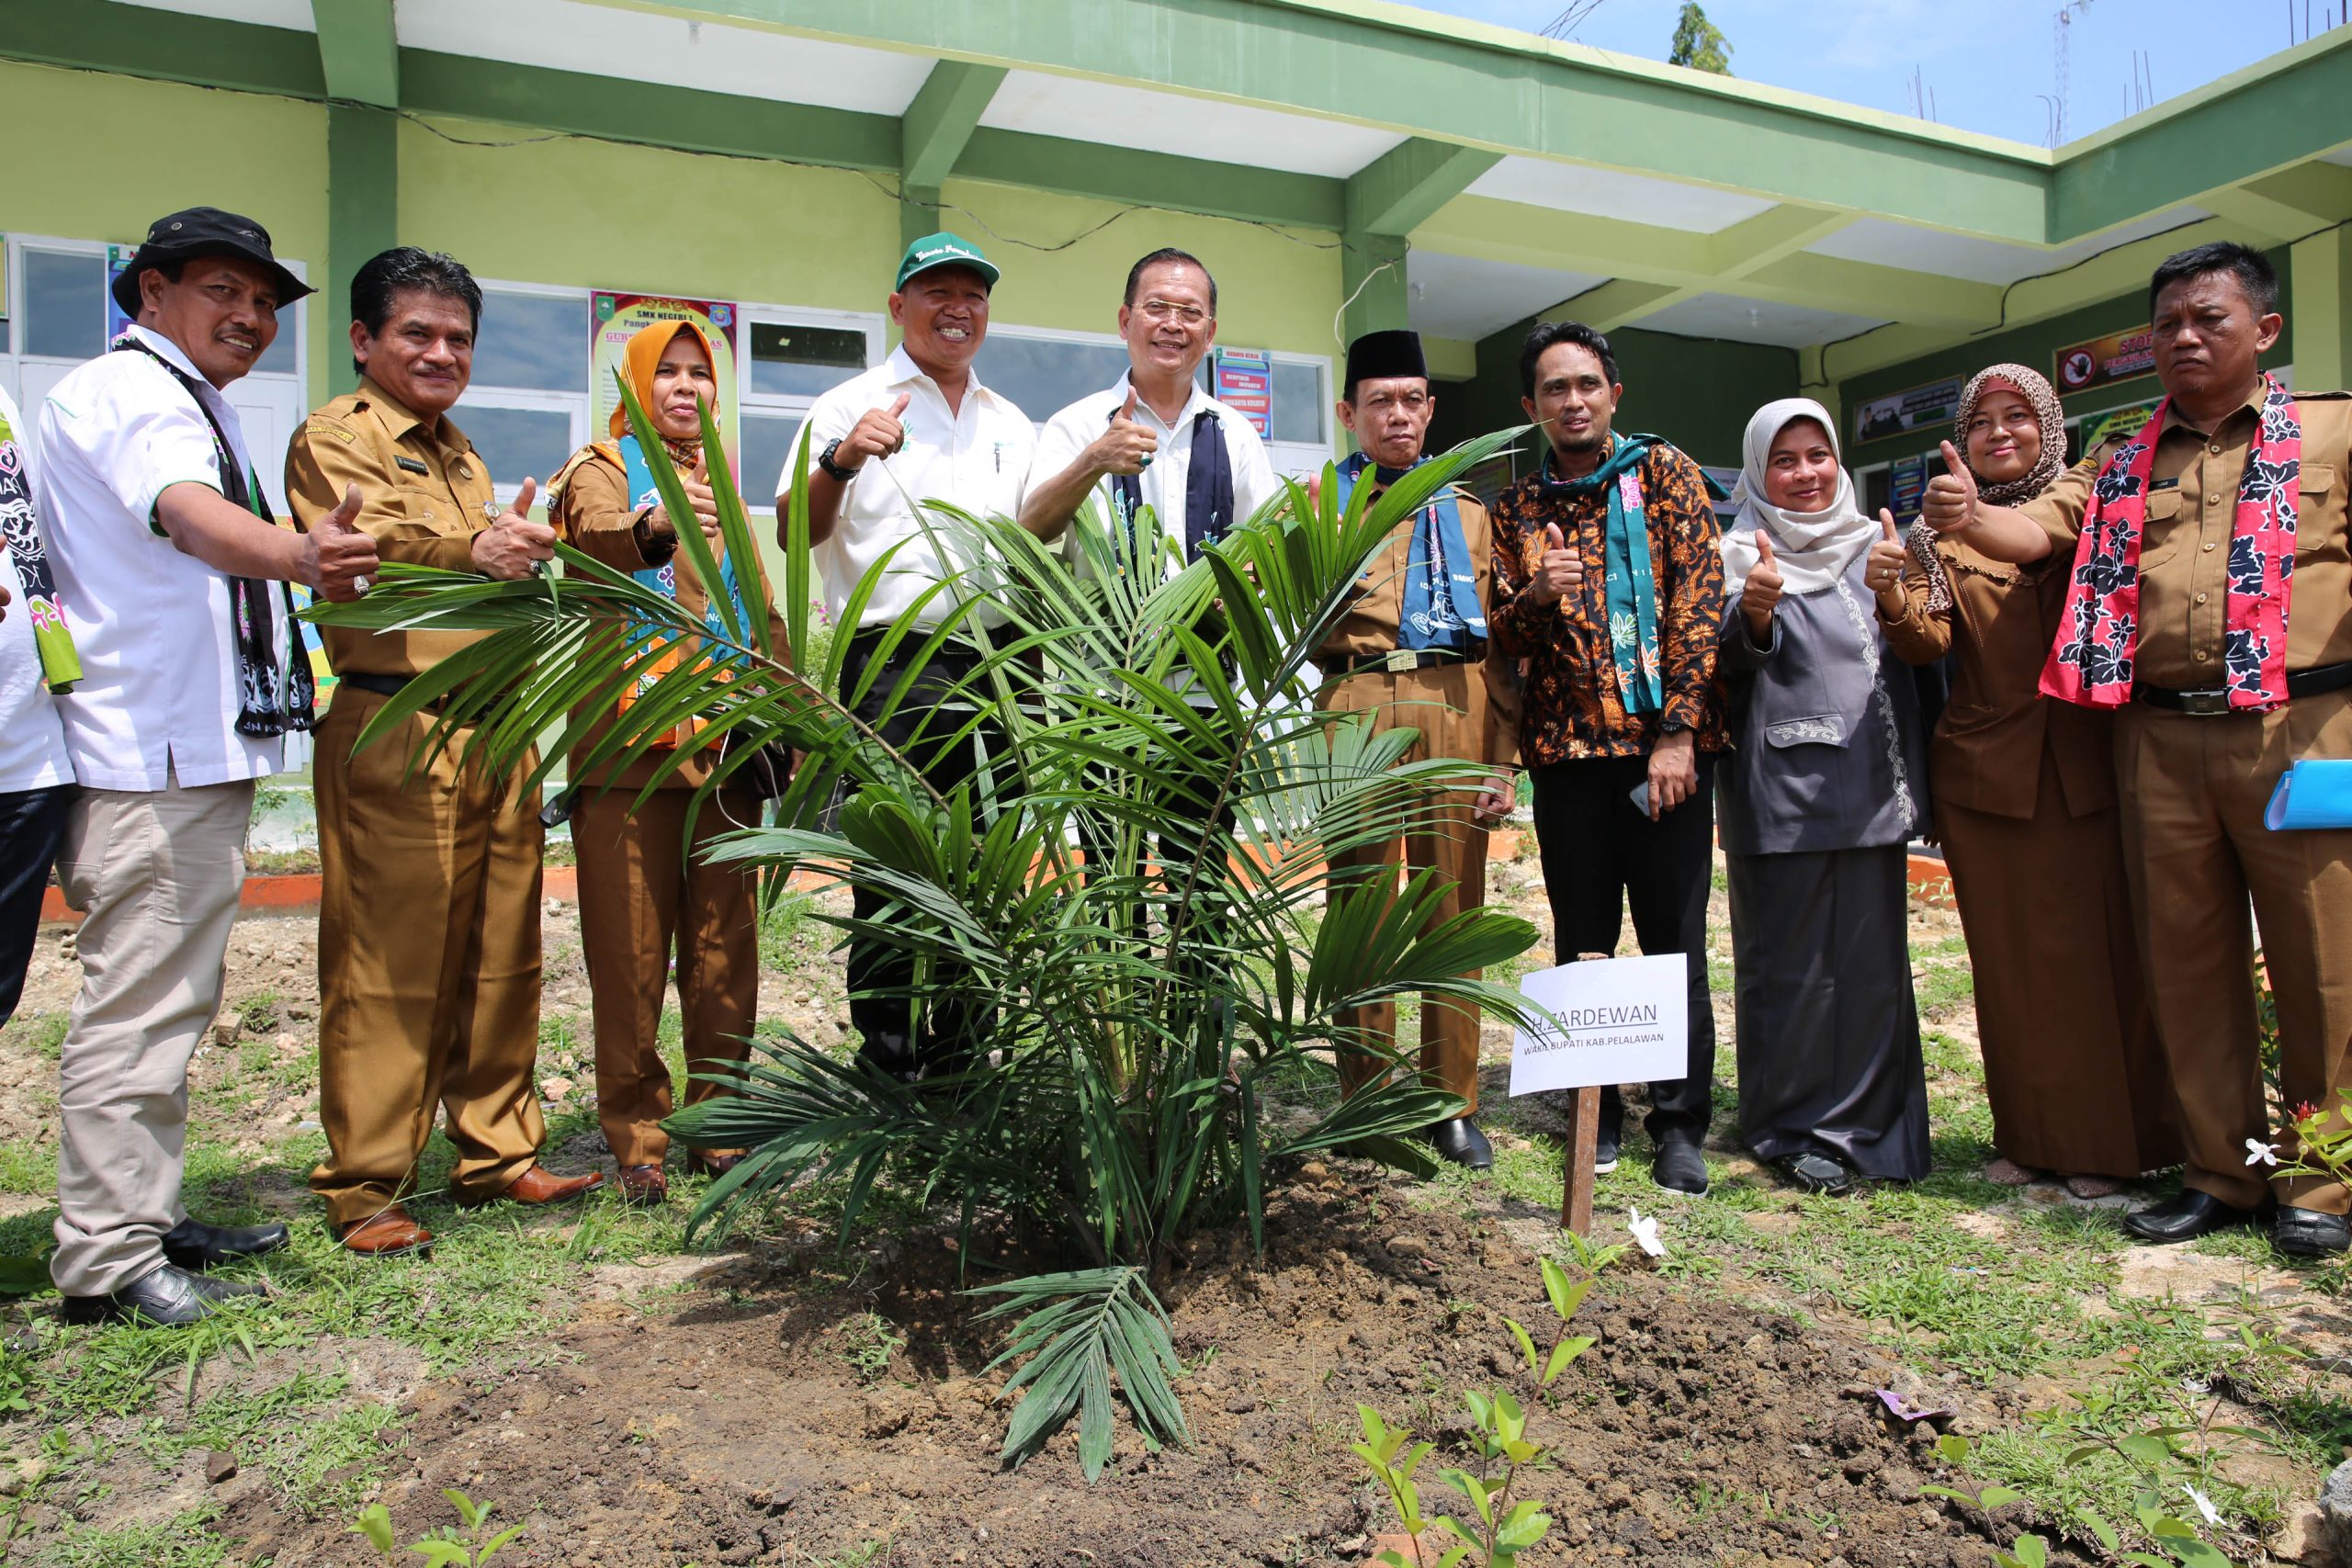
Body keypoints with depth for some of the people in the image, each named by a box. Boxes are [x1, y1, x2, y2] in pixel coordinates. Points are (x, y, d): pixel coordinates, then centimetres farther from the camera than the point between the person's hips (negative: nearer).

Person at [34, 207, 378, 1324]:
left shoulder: (179, 400, 24)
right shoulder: (128, 392, -9)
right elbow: (188, 514, -31)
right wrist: (298, 557, -50)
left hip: (194, 751, 11)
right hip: (153, 762, -11)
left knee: (168, 1000, 15)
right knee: (139, 1002, -9)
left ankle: (147, 1219, 25)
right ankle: (107, 1261, -2)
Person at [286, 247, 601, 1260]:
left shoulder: (458, 451, 24)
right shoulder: (334, 439, -1)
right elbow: (372, 545, -21)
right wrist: (470, 552, -40)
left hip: (495, 728, 8)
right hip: (394, 731, -7)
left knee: (498, 956, 9)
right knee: (388, 967, -5)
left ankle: (498, 1154, 19)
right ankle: (365, 1189, 5)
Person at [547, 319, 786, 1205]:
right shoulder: (600, 469, 5)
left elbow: (762, 609, 22)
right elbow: (596, 535, -19)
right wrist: (652, 528, -43)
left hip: (726, 748, 4)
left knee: (726, 950, 5)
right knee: (630, 953, -2)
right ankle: (635, 1137, 9)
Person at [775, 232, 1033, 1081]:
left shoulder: (1011, 425, 21)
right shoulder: (853, 406, 6)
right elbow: (795, 532, -5)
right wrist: (839, 462, -22)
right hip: (897, 662, -5)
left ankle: (960, 1066, 20)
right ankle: (886, 1068, 4)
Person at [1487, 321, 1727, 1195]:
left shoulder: (1664, 473, 7)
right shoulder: (1518, 508, 13)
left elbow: (1700, 602, -1)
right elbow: (1506, 639, 11)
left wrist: (1678, 734, -10)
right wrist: (1536, 595, -13)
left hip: (1666, 739, -2)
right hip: (1569, 745, 2)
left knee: (1676, 941, 0)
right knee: (1581, 942, 6)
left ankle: (1680, 1124, 11)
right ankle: (1596, 1114, 19)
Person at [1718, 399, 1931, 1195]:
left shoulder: (1871, 543, 15)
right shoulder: (1744, 554, 0)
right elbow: (1737, 663, -16)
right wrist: (1753, 613, -38)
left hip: (1873, 786, 5)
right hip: (1785, 792, -5)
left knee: (1872, 957, 8)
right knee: (1792, 962, 1)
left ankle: (1867, 1121, 21)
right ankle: (1793, 1128, 14)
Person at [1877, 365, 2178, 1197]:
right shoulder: (1944, 532, 10)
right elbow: (1929, 643, -3)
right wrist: (1895, 601, -24)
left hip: (2091, 764, 0)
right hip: (1986, 774, 1)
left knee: (2106, 952, 2)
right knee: (2012, 963, 6)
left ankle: (2112, 1140, 15)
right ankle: (2036, 1137, 18)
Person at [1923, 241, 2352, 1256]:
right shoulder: (2123, 467, 16)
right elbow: (2037, 528, 2)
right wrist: (1970, 520, -19)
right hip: (2159, 742, 3)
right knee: (2185, 961, 9)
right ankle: (2223, 1172, 22)